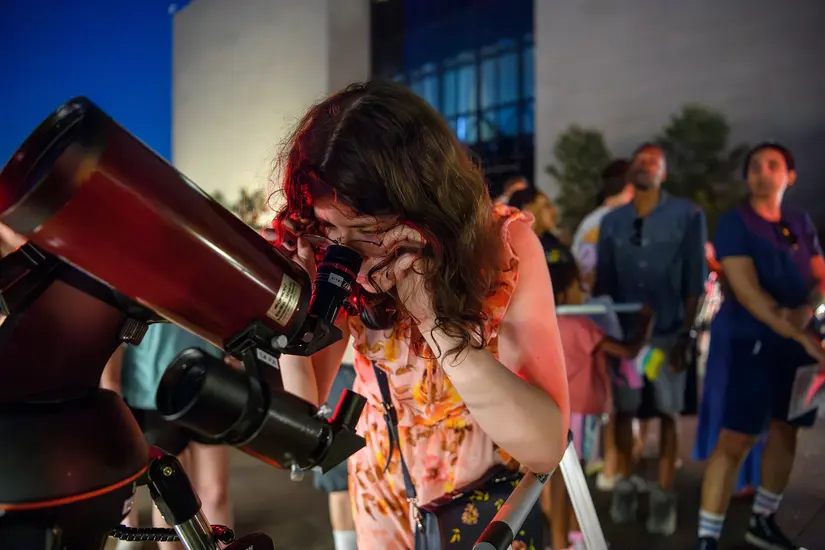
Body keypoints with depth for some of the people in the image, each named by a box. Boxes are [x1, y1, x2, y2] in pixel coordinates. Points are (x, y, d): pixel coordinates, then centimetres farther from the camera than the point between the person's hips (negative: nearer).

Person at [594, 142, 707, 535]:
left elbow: (694, 280, -3)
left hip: (667, 332, -2)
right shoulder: (612, 221, 6)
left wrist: (685, 334, -8)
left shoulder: (688, 215, -1)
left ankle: (663, 493, 15)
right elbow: (604, 282, 7)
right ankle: (625, 485, 21)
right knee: (622, 409, 6)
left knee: (668, 412, 5)